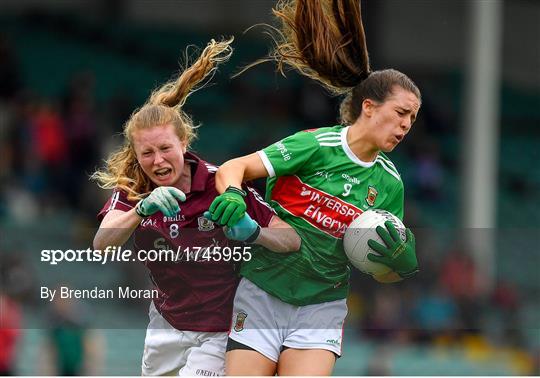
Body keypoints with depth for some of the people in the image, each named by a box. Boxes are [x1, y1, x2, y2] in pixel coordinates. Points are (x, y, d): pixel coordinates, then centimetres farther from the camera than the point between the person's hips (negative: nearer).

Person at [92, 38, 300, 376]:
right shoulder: (131, 190, -10)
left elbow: (293, 240, -21)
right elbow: (102, 246, -29)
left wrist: (252, 232, -42)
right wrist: (143, 209, -47)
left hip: (219, 331, -5)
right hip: (166, 324, 5)